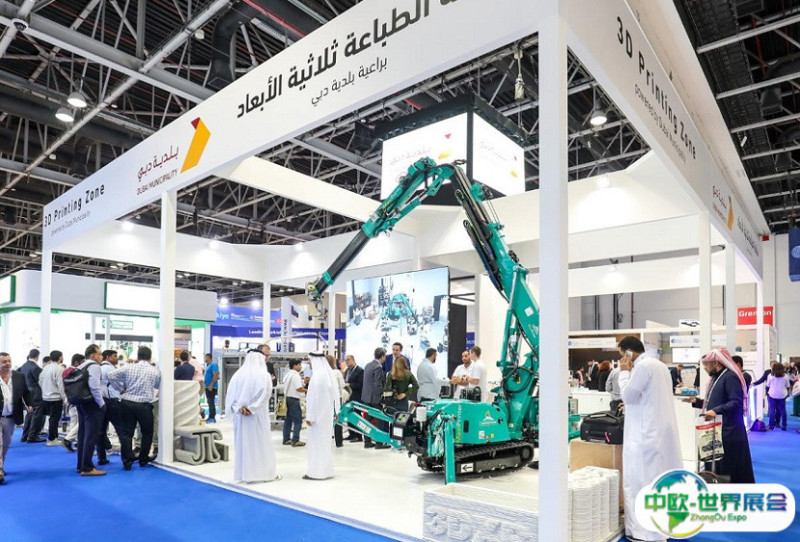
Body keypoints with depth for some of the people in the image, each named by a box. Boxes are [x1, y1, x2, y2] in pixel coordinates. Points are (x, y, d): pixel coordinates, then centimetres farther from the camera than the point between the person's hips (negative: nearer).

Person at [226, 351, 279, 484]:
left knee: (242, 443, 9)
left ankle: (244, 474, 13)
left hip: (240, 416, 3)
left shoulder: (238, 374, 2)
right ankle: (265, 472, 14)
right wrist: (251, 408, -13)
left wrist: (239, 407, -9)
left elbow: (230, 394, -2)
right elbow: (265, 394, -15)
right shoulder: (264, 375, -7)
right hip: (258, 415, -3)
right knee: (262, 442, 7)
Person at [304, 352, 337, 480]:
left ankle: (316, 472, 6)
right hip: (328, 414, 8)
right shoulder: (330, 374, 6)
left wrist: (309, 417, -14)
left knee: (316, 442, 0)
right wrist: (335, 412, 14)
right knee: (325, 441, 15)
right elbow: (335, 394, 9)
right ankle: (326, 470, 22)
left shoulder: (317, 376, -19)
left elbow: (313, 398, -19)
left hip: (317, 414, -8)